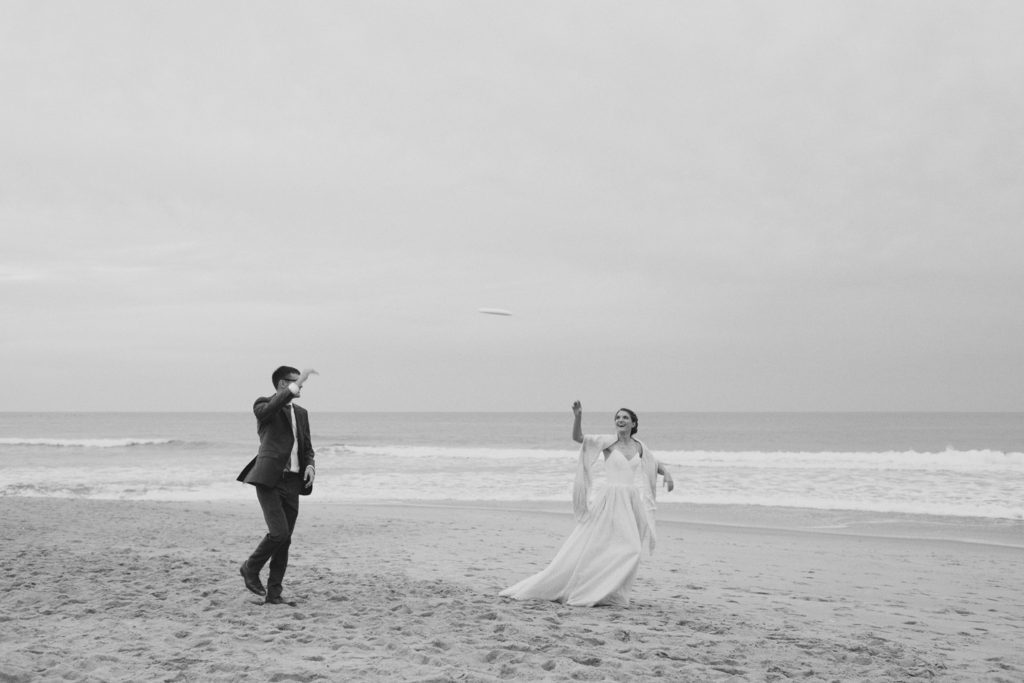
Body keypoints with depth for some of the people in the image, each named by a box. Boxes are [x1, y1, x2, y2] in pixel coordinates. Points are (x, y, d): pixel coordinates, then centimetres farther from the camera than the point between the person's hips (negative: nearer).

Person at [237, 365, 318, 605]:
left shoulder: (301, 413, 18)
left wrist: (310, 465, 2)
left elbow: (307, 447, 23)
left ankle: (274, 591, 14)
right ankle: (250, 568, 8)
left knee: (285, 539, 4)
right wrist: (296, 385, -29)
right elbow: (270, 408, -26)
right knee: (279, 533, -16)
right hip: (269, 480, -6)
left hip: (292, 482, 6)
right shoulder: (263, 406, -1)